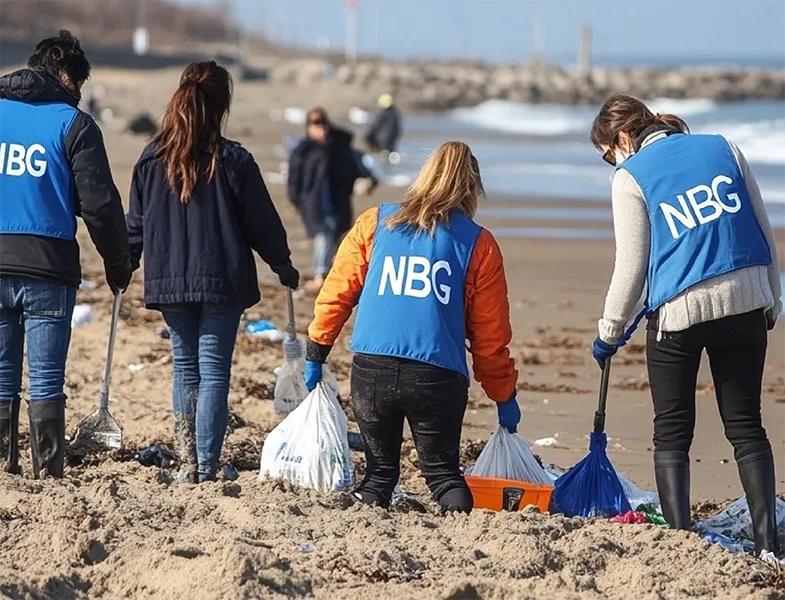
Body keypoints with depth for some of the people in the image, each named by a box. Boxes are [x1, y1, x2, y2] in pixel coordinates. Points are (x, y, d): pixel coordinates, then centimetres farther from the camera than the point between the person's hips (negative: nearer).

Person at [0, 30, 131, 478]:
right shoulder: (73, 123, -3)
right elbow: (99, 205, -6)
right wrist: (119, 265, 5)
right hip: (48, 268, -3)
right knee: (46, 381, -1)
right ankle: (49, 473, -2)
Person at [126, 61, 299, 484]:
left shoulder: (151, 160, 0)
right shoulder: (233, 160, -9)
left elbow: (135, 225, 7)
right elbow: (262, 222, -2)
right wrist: (284, 267, 11)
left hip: (170, 282, 3)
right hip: (222, 282, -3)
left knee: (185, 367, 15)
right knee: (214, 372, 0)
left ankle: (187, 464, 11)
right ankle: (205, 469, -5)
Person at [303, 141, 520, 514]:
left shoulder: (374, 223, 11)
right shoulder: (479, 244, 7)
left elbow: (336, 293, 9)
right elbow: (490, 333, 10)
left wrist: (315, 356, 18)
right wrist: (505, 398, 19)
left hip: (371, 370, 1)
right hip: (439, 377, -1)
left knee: (380, 469, 15)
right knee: (442, 471, 12)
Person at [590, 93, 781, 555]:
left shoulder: (631, 177, -2)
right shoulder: (724, 149, 10)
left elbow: (632, 266, -3)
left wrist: (610, 332, 8)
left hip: (678, 310, -3)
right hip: (746, 302, 3)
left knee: (672, 432, 9)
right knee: (747, 427, 9)